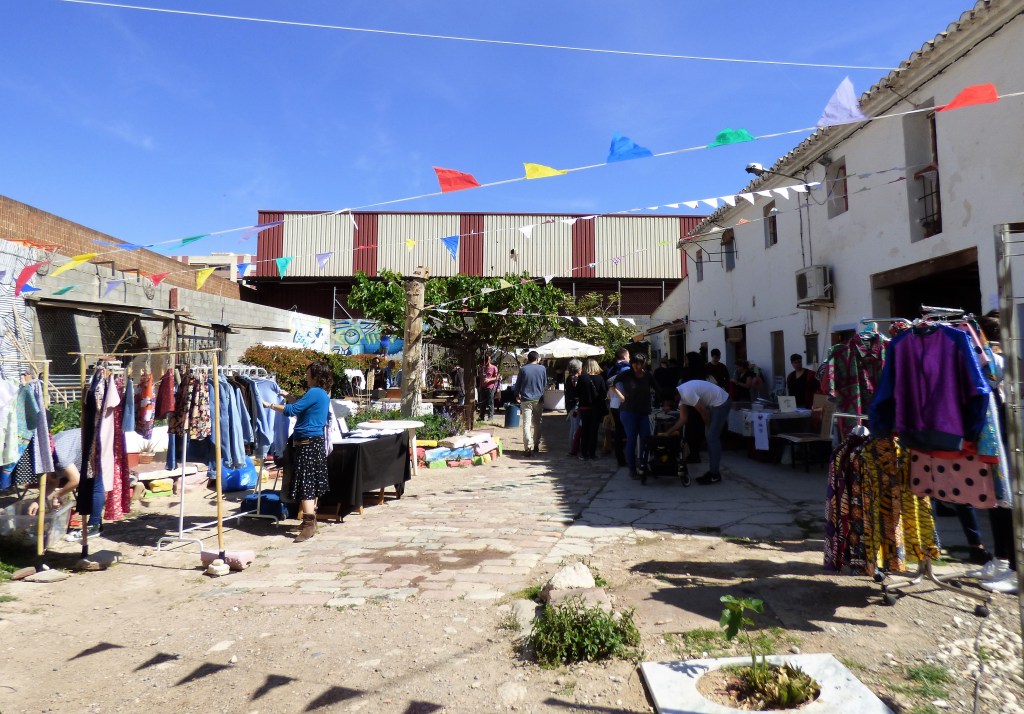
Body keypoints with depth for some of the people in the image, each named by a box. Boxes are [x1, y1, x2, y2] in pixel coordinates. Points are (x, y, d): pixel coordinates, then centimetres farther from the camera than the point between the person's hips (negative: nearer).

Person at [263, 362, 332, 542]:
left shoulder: (315, 393, -14)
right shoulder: (324, 394, 15)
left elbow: (292, 410, -17)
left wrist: (270, 405, -7)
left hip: (307, 443, -10)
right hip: (316, 442, 10)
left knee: (305, 482, -10)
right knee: (312, 482, 15)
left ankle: (309, 525, -11)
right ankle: (311, 521, 24)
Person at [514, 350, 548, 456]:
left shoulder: (523, 369, -5)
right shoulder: (542, 368, 0)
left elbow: (518, 384, 4)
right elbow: (545, 384, 11)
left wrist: (517, 396, 20)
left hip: (526, 400, -2)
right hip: (538, 399, 2)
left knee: (526, 424, -5)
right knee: (537, 423, 17)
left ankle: (528, 448, -14)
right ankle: (536, 445, 25)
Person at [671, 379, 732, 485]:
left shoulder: (687, 394, -28)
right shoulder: (680, 394, 2)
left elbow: (704, 413, -18)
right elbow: (683, 419, 7)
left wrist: (710, 427, 0)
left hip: (722, 403, -10)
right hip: (715, 404, 10)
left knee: (712, 438, -9)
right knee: (712, 437, 11)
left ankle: (715, 475, -3)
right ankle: (713, 472, 18)